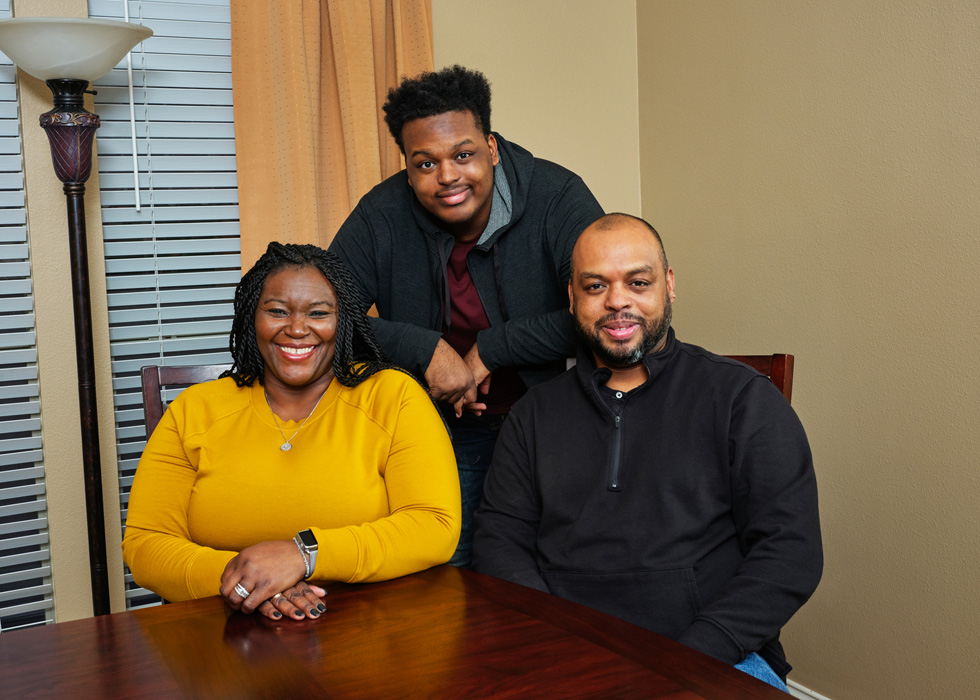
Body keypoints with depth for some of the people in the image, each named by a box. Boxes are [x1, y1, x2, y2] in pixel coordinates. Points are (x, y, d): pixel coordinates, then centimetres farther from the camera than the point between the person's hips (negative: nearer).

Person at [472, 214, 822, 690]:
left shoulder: (742, 397, 7)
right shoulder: (536, 414, 16)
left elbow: (791, 552, 0)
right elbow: (500, 539, 11)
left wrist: (686, 659, -11)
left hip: (712, 661, -1)